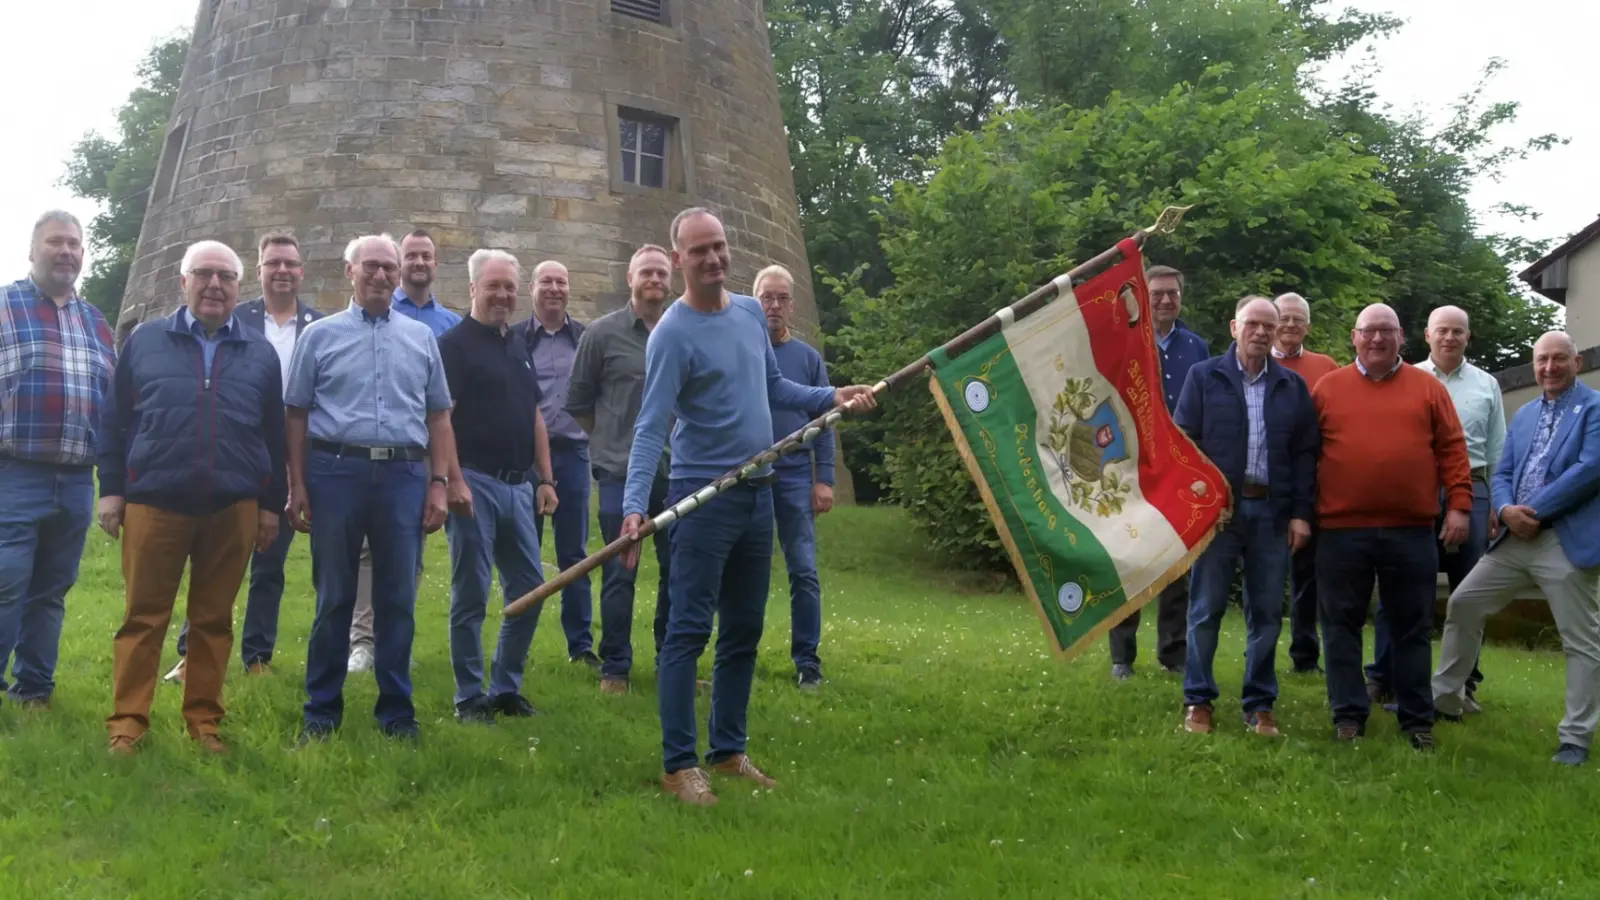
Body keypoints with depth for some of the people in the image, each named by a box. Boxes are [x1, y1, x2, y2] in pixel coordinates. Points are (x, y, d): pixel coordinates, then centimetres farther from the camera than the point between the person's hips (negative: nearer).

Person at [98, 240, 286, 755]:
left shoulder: (261, 354, 11)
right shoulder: (145, 341, 8)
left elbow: (274, 435, 13)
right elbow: (115, 420, 9)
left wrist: (272, 503, 9)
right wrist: (111, 488, 3)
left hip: (233, 506, 1)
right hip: (154, 501, -1)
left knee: (214, 620, 6)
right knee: (144, 617, 1)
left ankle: (204, 720, 15)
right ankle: (127, 722, 7)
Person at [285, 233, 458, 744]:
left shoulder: (420, 337, 12)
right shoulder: (321, 334, 6)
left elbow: (438, 415, 12)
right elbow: (297, 414, 6)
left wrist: (440, 483, 3)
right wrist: (297, 485, 0)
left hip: (403, 476, 2)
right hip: (336, 472, -1)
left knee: (398, 600, 5)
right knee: (333, 598, 6)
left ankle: (396, 711, 15)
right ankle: (322, 711, 16)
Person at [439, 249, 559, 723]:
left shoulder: (518, 345, 16)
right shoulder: (454, 343, -6)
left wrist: (545, 479, 14)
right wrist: (454, 482, -20)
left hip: (518, 487, 7)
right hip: (475, 483, -7)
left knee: (529, 590, 8)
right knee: (470, 595, 0)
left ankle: (506, 688, 20)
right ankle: (470, 697, 9)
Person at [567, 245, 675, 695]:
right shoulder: (602, 333, -1)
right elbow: (578, 402, 6)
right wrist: (611, 443, 9)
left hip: (677, 474, 3)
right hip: (622, 475, -3)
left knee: (677, 570, 9)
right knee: (619, 573, 2)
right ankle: (615, 668, 12)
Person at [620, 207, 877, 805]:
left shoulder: (751, 313, 9)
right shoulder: (673, 333, -14)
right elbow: (650, 427, -22)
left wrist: (831, 397, 8)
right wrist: (634, 505, -33)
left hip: (758, 492, 8)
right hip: (703, 497, -8)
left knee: (743, 632, 13)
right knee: (689, 631, -5)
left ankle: (729, 750, 24)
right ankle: (678, 763, 1)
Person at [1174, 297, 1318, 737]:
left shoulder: (1293, 387, 11)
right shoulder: (1203, 377, 4)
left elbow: (1305, 453, 10)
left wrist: (1301, 513, 2)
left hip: (1272, 511, 2)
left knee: (1267, 612, 6)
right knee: (1206, 608, 2)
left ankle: (1260, 704, 15)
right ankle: (1197, 700, 12)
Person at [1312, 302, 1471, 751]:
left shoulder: (1428, 388, 7)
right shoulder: (1327, 388, 6)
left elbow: (1451, 449, 5)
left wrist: (1458, 505, -3)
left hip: (1411, 531, 0)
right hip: (1341, 529, 0)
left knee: (1412, 627, 8)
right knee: (1342, 624, 5)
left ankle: (1418, 720, 17)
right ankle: (1348, 716, 14)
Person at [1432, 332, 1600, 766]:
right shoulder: (1524, 414, 17)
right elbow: (1502, 473, 14)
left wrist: (1534, 511, -16)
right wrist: (1507, 510, -8)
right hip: (1514, 537, 7)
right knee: (1462, 605, 7)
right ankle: (1444, 699, 20)